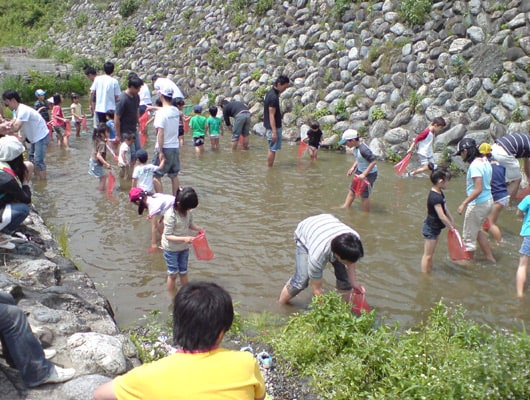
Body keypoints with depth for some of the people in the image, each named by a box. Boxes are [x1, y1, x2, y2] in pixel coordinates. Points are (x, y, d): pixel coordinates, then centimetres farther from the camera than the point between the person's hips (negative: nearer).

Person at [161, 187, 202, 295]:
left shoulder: (187, 211, -10)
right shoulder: (170, 215, -30)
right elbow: (168, 236, -27)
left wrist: (198, 228, -12)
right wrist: (184, 239, -38)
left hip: (184, 247, 6)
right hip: (171, 249, -6)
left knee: (183, 272, 19)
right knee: (173, 274, 7)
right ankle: (172, 298, 25)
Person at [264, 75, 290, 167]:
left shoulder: (270, 93, 10)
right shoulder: (274, 97, -21)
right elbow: (271, 115, -22)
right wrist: (274, 132, -23)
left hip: (270, 127, 10)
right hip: (274, 127, -10)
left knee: (272, 149, 16)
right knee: (273, 149, -1)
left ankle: (269, 167, 23)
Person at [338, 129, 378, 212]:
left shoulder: (363, 149, -31)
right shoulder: (356, 147, -3)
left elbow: (374, 161, -30)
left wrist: (364, 175, -30)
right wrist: (353, 167, 2)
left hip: (369, 174, -9)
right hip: (359, 171, 9)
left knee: (364, 195, 4)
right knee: (352, 190, 15)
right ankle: (346, 207, 27)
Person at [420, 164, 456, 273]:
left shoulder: (439, 193, 4)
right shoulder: (435, 197, -28)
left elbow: (445, 209, 12)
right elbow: (442, 216, -28)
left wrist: (452, 222, 10)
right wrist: (452, 228, -19)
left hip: (435, 228, 10)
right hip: (431, 228, -10)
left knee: (430, 254, 21)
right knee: (427, 255, 2)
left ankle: (430, 272, 33)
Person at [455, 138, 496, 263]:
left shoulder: (475, 165, -22)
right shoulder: (485, 162, 6)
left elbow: (478, 189, -28)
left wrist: (464, 203, -25)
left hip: (478, 204, -10)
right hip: (488, 201, 10)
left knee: (469, 236, 7)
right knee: (476, 231, 26)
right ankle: (490, 257, 32)